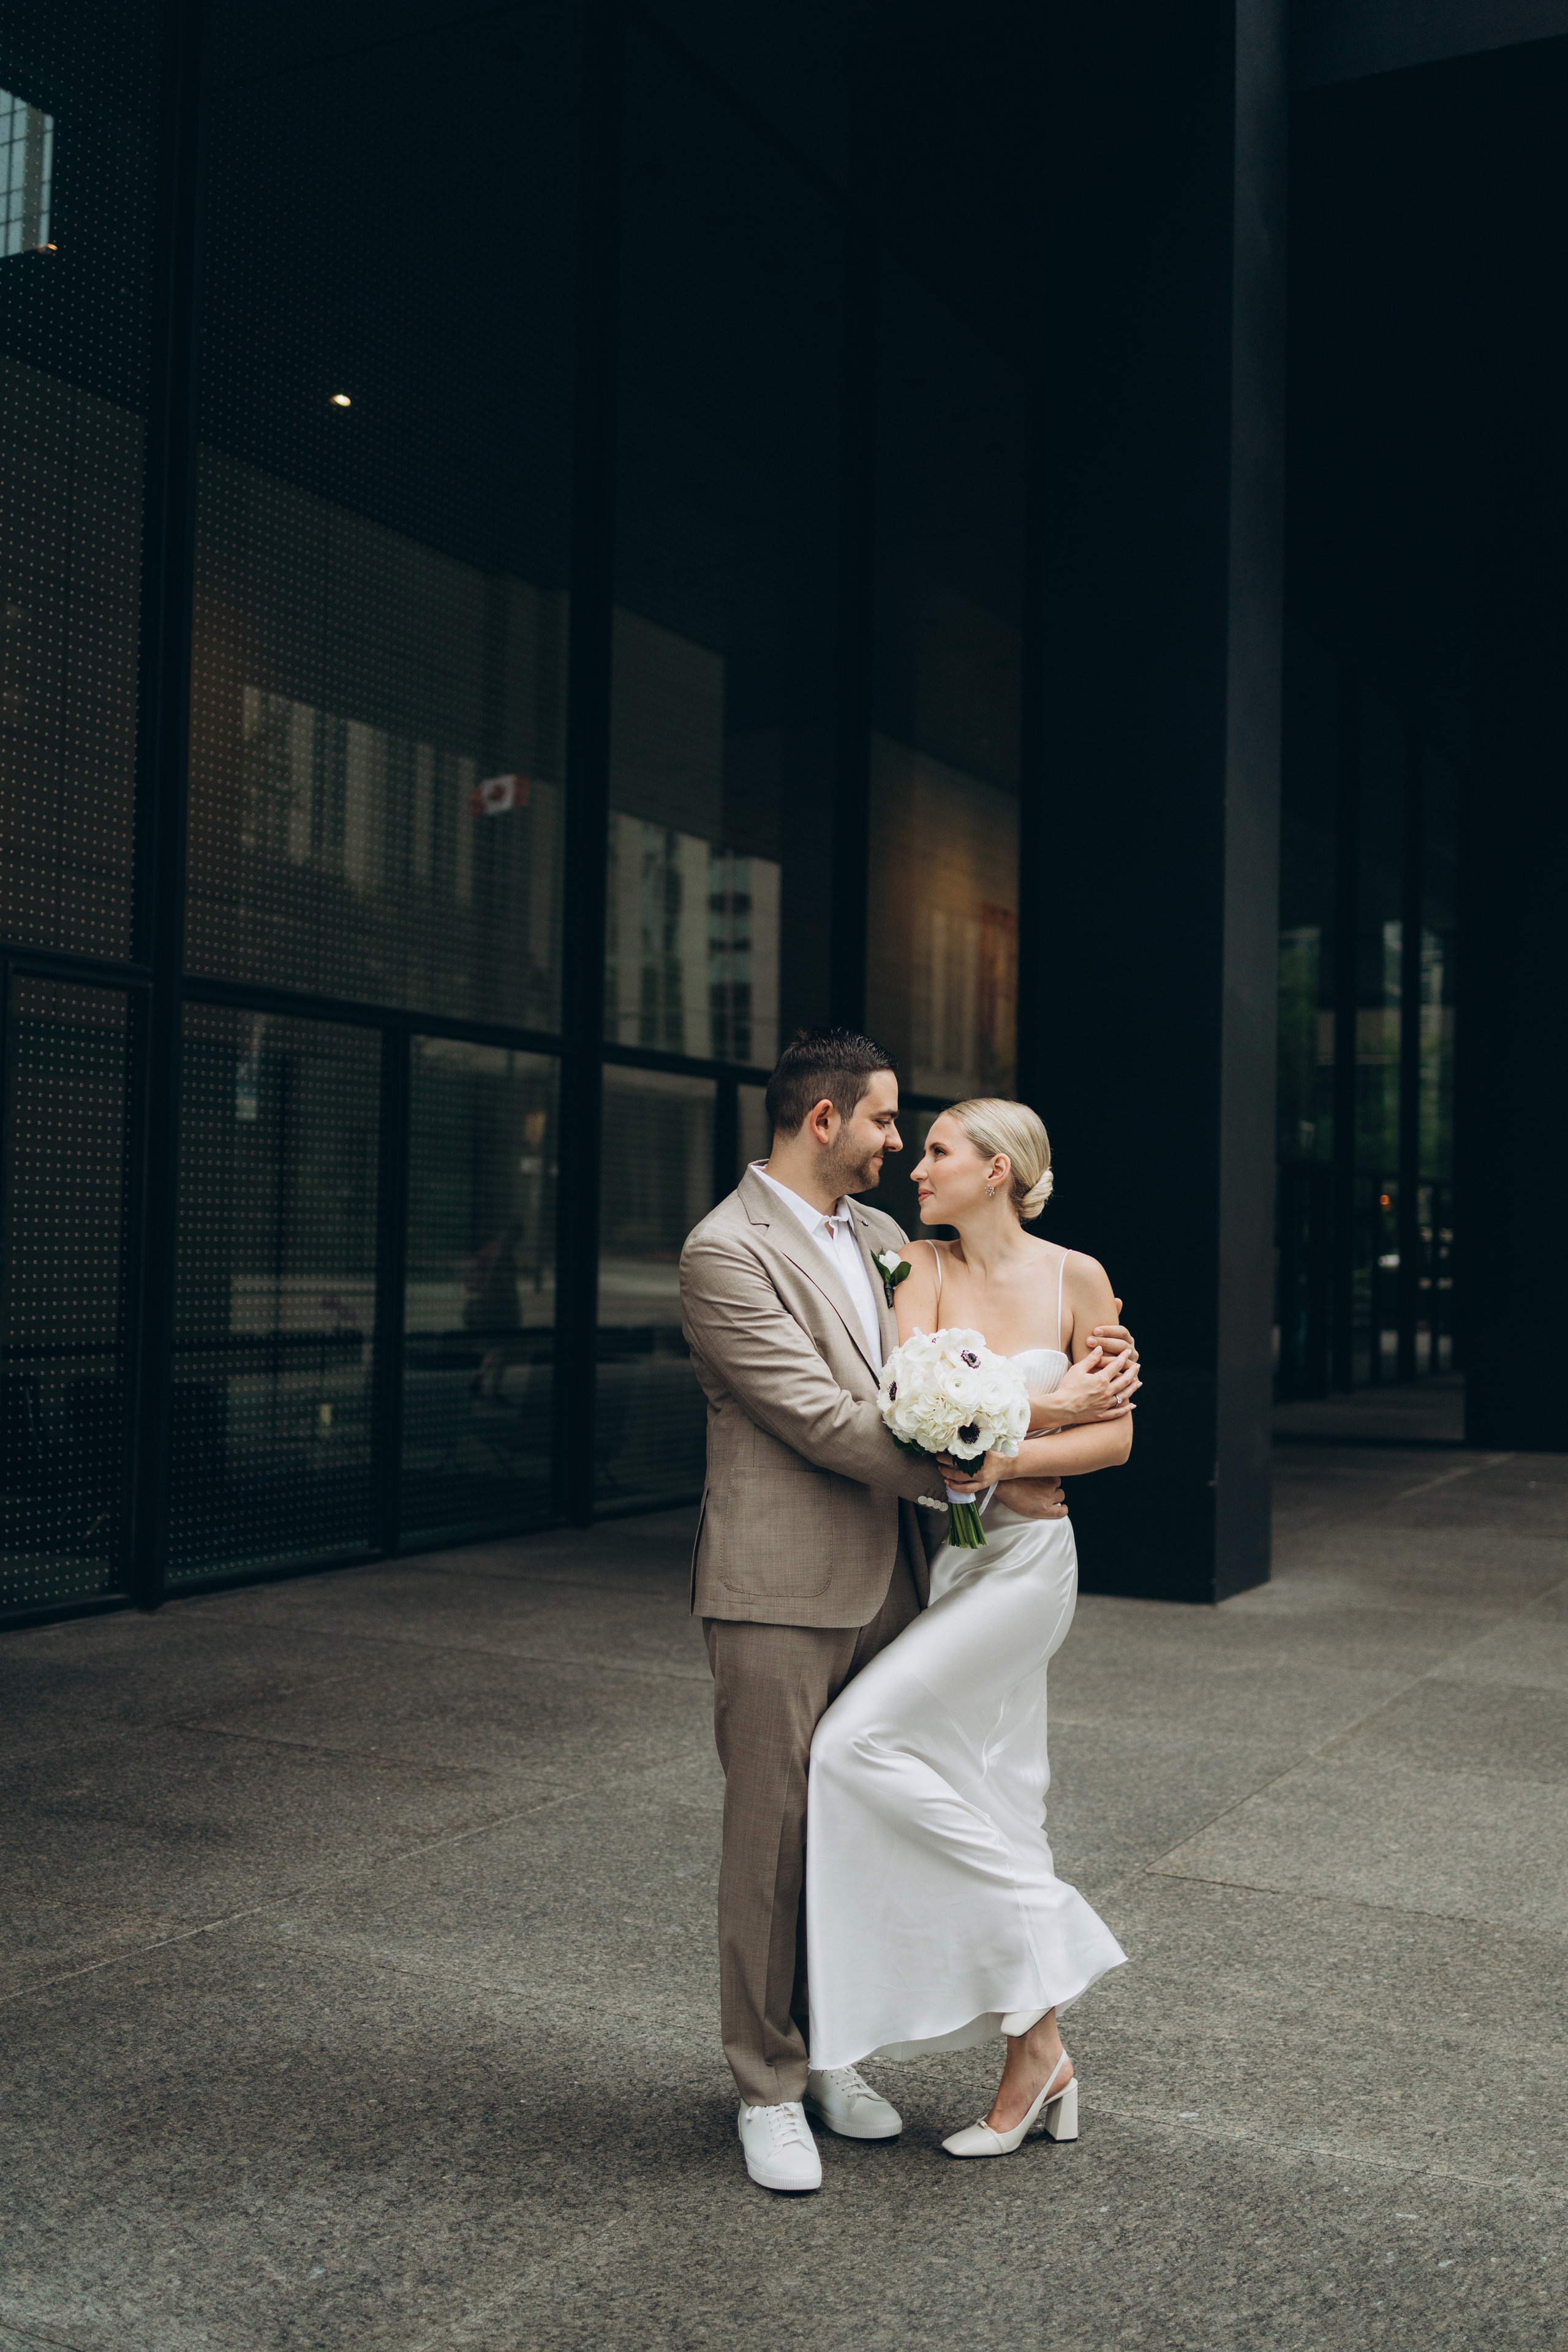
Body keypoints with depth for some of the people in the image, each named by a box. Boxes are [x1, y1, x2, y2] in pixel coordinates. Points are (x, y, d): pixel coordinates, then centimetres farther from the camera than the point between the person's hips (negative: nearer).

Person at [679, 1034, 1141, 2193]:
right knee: (774, 1835, 2)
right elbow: (821, 1417, -18)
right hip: (781, 1589, -7)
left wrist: (1061, 1394, -5)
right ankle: (769, 2087, 17)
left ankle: (827, 2050, 29)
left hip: (883, 1582, 7)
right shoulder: (726, 1250, -13)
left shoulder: (879, 1234, 13)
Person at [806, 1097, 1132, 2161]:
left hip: (1024, 1553, -4)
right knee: (987, 1808, 8)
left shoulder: (1074, 1276, -4)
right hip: (939, 1555, 4)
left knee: (864, 1737, -17)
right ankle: (1039, 2053, 21)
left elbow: (1115, 1435, -3)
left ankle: (1043, 1954, -1)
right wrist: (1046, 1404, -19)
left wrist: (1009, 1458, -16)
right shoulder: (923, 1268, 3)